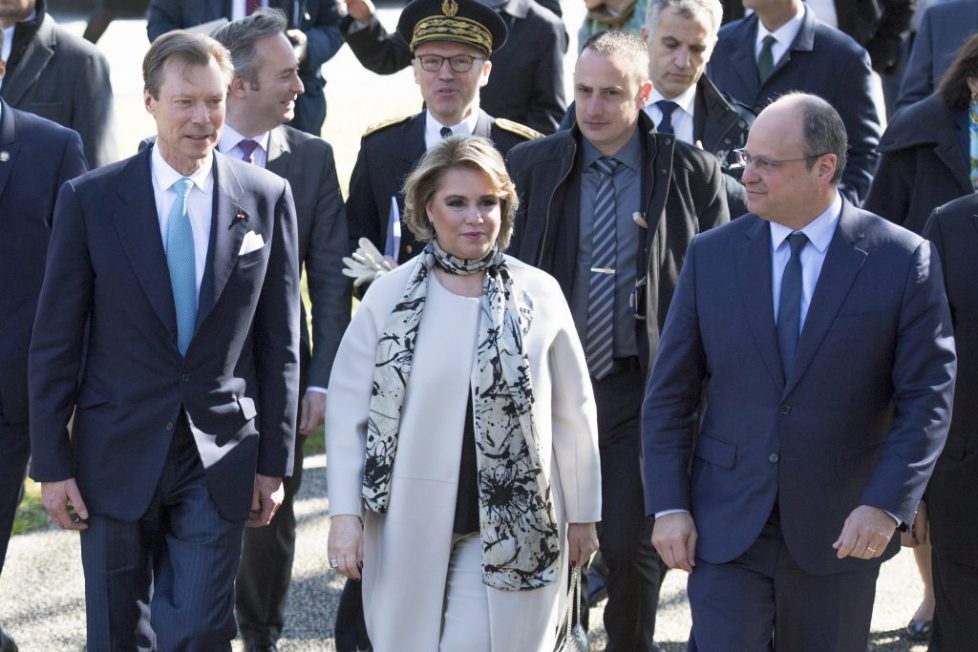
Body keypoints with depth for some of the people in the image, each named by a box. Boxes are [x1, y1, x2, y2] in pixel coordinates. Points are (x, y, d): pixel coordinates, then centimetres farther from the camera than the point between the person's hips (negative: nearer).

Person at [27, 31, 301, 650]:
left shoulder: (267, 198, 1)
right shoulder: (90, 199, -3)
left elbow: (280, 341, 4)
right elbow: (55, 343, -1)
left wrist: (274, 462, 3)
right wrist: (52, 464, -3)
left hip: (219, 460, 0)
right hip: (117, 455, 0)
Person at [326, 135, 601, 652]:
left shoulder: (539, 295, 0)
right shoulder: (390, 295, -1)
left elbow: (573, 414, 6)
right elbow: (348, 407, 1)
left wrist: (582, 516, 9)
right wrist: (345, 513, -5)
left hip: (511, 528, 0)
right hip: (409, 529, 1)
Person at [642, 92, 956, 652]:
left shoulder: (903, 260, -5)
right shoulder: (712, 255, 2)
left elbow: (927, 397, -7)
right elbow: (670, 392, 4)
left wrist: (887, 504, -18)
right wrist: (669, 506, -3)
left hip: (839, 533, -1)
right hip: (725, 525, 1)